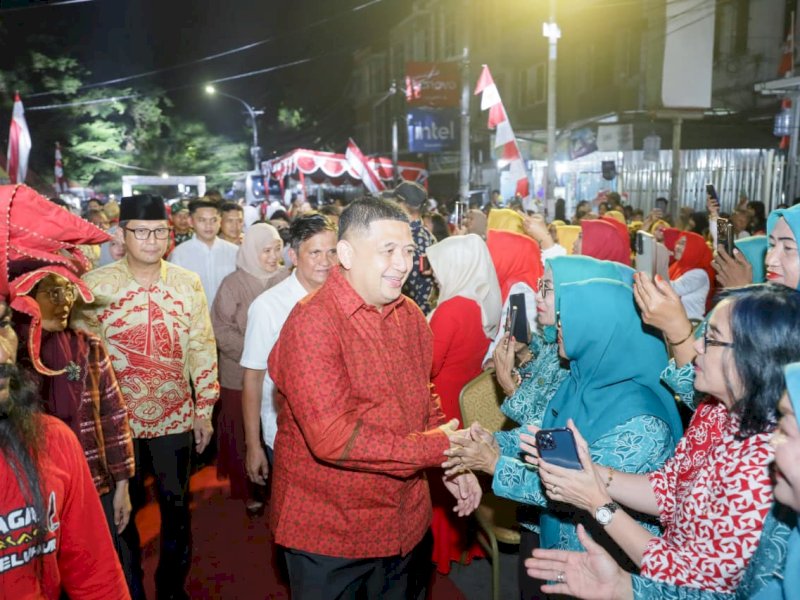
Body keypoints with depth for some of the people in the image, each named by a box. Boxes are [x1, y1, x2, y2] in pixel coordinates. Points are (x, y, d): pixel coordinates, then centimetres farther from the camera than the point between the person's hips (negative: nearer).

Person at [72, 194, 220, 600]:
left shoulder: (188, 284, -3)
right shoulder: (94, 285, -8)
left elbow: (203, 348, 1)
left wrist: (204, 410, 1)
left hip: (176, 417, 1)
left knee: (176, 507, 15)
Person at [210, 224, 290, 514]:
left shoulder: (286, 279, -1)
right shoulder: (233, 284, -7)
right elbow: (222, 329, -7)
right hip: (241, 375, -1)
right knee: (244, 435, 9)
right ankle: (247, 491, 28)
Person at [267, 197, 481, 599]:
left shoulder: (410, 316, 0)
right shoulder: (312, 323, -22)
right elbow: (333, 438, -27)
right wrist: (438, 446, -20)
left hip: (407, 521, 6)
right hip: (328, 533, -6)